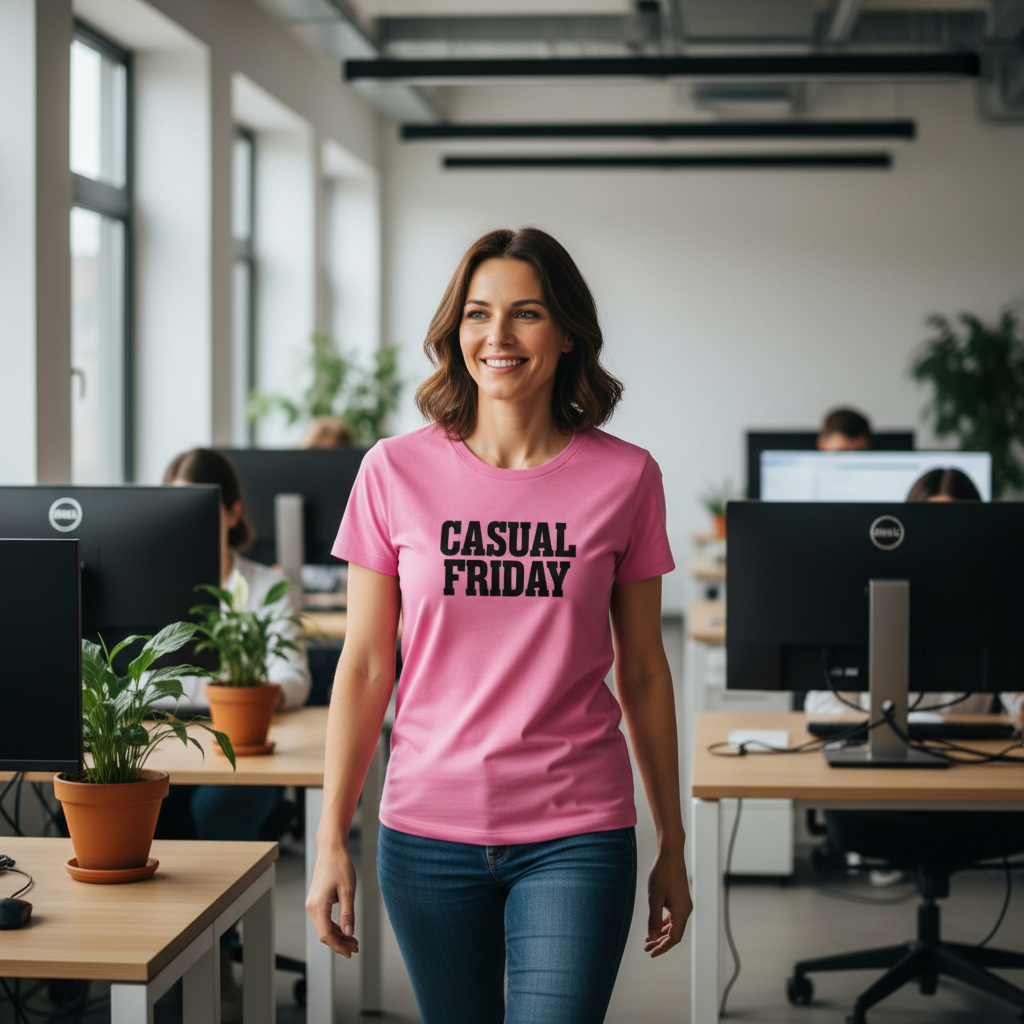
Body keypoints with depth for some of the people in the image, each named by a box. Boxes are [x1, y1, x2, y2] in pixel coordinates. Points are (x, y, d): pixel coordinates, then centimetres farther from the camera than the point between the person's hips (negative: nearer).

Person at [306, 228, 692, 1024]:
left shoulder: (624, 477, -1)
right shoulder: (397, 472, -1)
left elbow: (643, 674, 5)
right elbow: (365, 669, 2)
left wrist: (672, 848, 8)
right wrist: (331, 842, -1)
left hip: (575, 837, -1)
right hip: (428, 830, 1)